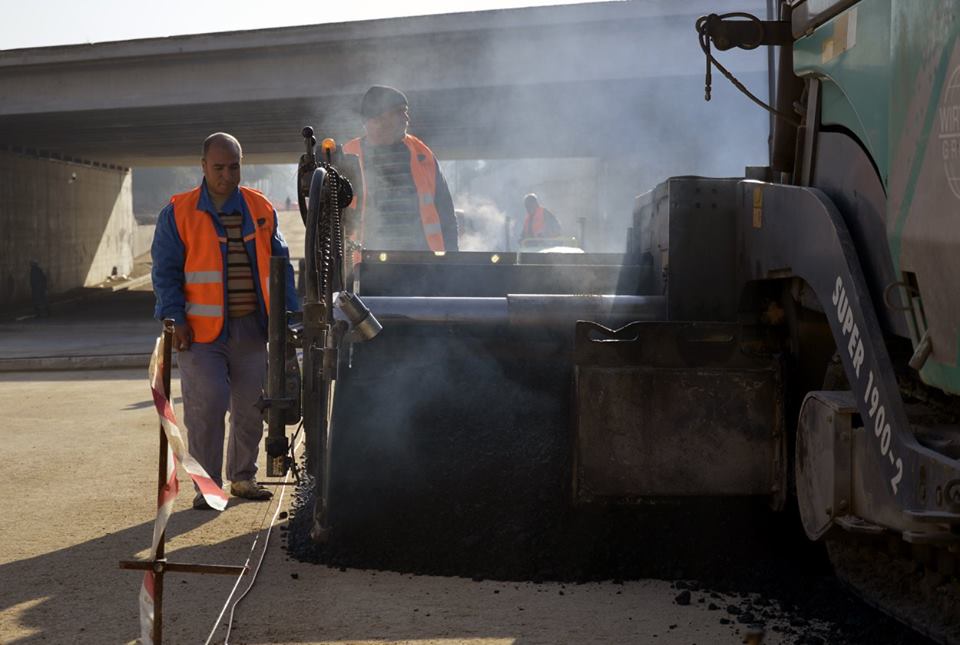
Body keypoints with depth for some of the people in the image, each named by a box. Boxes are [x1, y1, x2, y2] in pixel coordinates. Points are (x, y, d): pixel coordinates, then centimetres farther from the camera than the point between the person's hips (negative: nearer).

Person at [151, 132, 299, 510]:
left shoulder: (261, 210, 10)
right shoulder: (178, 213, 0)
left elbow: (279, 263, 15)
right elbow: (165, 271, -1)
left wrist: (287, 312, 8)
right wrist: (175, 319, -11)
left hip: (252, 327, 4)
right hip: (202, 330, -3)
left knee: (251, 407, 9)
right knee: (206, 407, -7)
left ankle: (242, 478, 25)